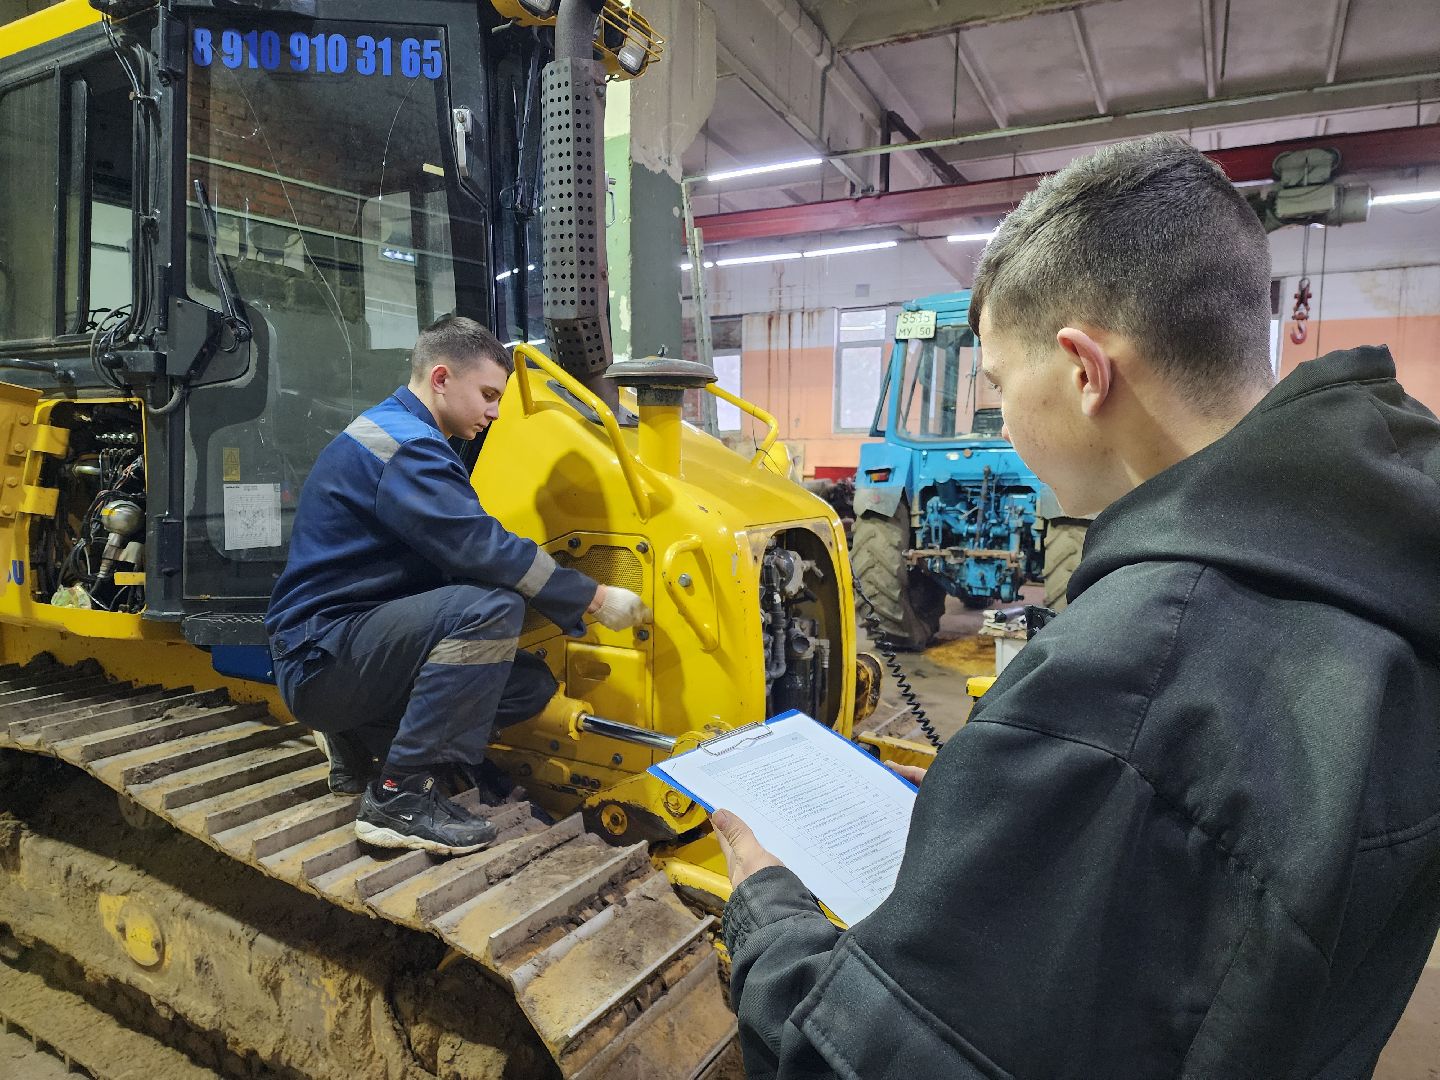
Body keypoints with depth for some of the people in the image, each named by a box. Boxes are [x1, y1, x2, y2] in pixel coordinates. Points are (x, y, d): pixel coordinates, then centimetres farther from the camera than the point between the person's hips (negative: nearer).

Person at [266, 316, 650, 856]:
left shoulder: (403, 436, 16)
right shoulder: (402, 445, -18)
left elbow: (463, 556, 14)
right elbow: (485, 549, -27)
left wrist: (575, 606, 6)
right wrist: (596, 599, -18)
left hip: (362, 640, 10)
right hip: (322, 654, -10)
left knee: (532, 684, -1)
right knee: (491, 606, -31)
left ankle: (363, 741, 13)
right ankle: (399, 795, -20)